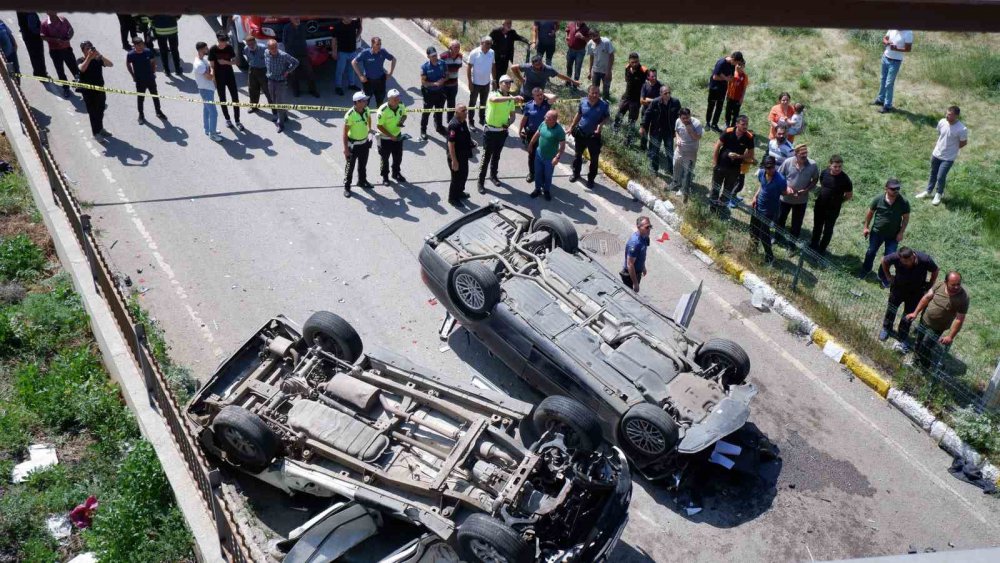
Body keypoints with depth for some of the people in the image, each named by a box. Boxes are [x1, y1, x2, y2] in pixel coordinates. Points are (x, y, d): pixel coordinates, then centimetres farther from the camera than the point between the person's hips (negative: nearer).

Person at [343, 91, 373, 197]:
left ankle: (362, 181, 44)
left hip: (365, 142, 6)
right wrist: (346, 148, -20)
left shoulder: (366, 110, -8)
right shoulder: (350, 115, -27)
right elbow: (345, 132, -21)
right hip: (353, 144, -6)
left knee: (363, 164, 23)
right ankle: (347, 187, 19)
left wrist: (369, 128, 20)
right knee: (350, 166, 7)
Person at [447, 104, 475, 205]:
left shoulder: (463, 122, 3)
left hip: (463, 156, 9)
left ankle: (459, 192, 45)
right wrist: (454, 161, -26)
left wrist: (471, 141, 8)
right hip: (456, 157, -9)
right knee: (457, 177, 5)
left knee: (464, 175, 24)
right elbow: (451, 144, -27)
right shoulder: (454, 125, -27)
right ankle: (452, 198, 23)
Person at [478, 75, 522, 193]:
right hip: (490, 131, -5)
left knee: (496, 155, 20)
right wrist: (512, 98, -49)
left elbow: (512, 115, 10)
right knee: (486, 156, -2)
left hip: (502, 131, 5)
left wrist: (509, 123, -13)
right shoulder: (493, 94, -16)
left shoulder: (511, 98, 1)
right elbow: (494, 99, -42)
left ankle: (493, 176, 39)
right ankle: (480, 182, 5)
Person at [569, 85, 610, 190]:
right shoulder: (583, 101, -10)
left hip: (594, 136, -2)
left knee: (594, 159, 8)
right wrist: (572, 126, 8)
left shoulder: (603, 105, -17)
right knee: (578, 155, 20)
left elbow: (607, 117, -2)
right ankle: (576, 174, 41)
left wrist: (601, 124, -20)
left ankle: (591, 179, 26)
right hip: (580, 133, 2)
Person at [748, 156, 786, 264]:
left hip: (769, 210, -6)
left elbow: (784, 193, -11)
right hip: (758, 206, 6)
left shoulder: (780, 180, -28)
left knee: (764, 233, 2)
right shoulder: (761, 173, -11)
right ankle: (753, 248, 48)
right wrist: (755, 197, 0)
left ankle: (769, 256, 24)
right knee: (753, 229, 22)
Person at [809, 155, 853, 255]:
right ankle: (814, 245, 43)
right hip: (819, 206, 4)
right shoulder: (824, 173, -9)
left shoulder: (845, 179, -20)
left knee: (828, 230, 13)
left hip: (833, 210, -4)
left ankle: (821, 249, 30)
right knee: (817, 227, 21)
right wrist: (819, 195, 4)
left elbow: (849, 195, -7)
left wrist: (837, 201, -2)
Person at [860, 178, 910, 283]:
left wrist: (901, 232, -9)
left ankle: (882, 275, 30)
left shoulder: (904, 202, -18)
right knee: (871, 252, 17)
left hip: (893, 235, 0)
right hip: (876, 232, 1)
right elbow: (870, 213, -3)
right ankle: (865, 269, 43)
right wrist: (866, 227, 1)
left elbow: (906, 218, -6)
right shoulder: (878, 199, -16)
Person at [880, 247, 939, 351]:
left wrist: (931, 285, -5)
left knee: (908, 316, 13)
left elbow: (935, 271, -11)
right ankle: (886, 328, 49)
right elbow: (884, 261, -9)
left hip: (916, 292, -1)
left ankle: (902, 337, 35)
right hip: (898, 288, 1)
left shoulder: (925, 260, -34)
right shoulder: (896, 257, -34)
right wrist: (888, 276, -4)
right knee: (891, 309, 22)